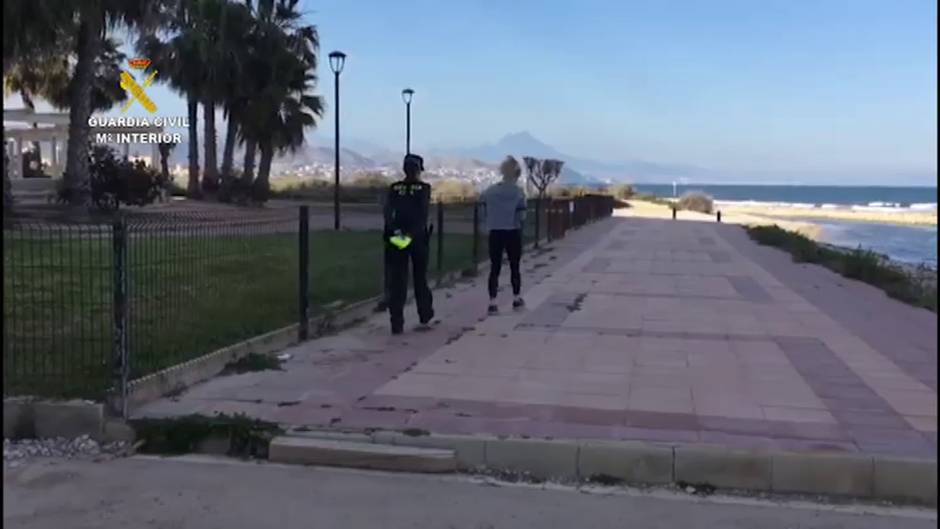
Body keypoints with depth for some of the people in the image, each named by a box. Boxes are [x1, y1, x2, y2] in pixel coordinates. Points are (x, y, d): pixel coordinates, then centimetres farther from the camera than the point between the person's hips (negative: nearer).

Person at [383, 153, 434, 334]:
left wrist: (394, 231, -18)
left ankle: (396, 323, -3)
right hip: (418, 238, -1)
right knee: (420, 278, 16)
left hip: (395, 237, 1)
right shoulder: (424, 188, -1)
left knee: (396, 280, 3)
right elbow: (423, 214, -15)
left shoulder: (394, 188, 6)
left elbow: (388, 212, -8)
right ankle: (425, 315, 30)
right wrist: (411, 234, -20)